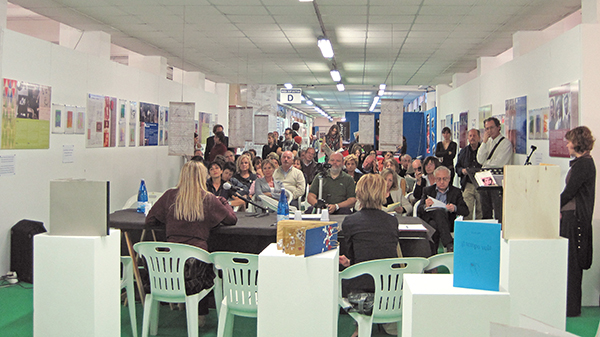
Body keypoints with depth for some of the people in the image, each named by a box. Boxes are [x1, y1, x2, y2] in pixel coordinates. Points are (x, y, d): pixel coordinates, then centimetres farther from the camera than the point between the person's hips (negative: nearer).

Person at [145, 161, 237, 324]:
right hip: (197, 260, -3)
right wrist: (222, 200, 29)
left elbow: (150, 220, 14)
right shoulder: (209, 199, 1)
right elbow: (232, 219, 13)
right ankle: (200, 315, 18)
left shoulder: (170, 196, 6)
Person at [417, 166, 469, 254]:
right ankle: (449, 245, -44)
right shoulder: (428, 190, 20)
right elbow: (418, 210, 9)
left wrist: (454, 208, -16)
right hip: (429, 220, 0)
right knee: (439, 211, -33)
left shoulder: (456, 192, 19)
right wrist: (425, 206, -15)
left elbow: (466, 211, 7)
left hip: (447, 222, 0)